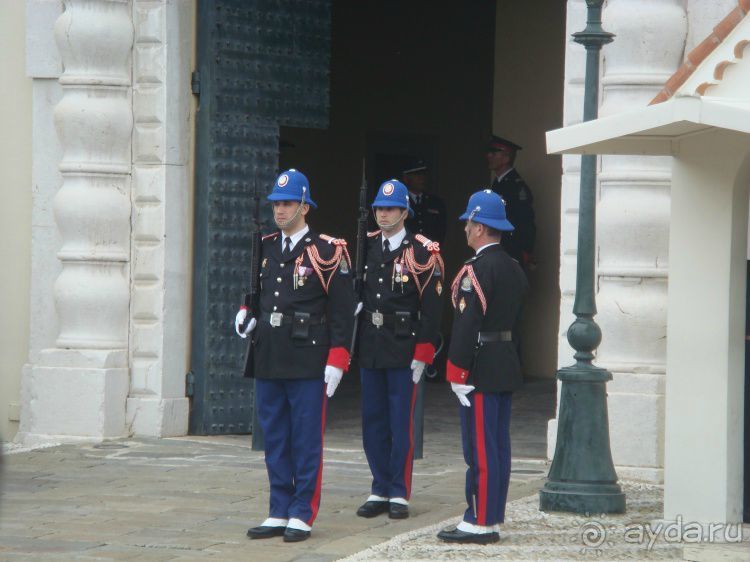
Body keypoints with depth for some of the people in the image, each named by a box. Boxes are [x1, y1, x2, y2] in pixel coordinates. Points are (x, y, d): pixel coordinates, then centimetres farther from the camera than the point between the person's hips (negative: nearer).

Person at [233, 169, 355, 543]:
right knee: (275, 441, 10)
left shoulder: (327, 252, -6)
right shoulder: (264, 249, 13)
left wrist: (336, 361, -12)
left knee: (306, 441, -1)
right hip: (268, 361, 6)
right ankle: (279, 514, 16)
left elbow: (342, 312, -7)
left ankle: (302, 515, 4)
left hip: (307, 364, -6)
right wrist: (246, 314, 6)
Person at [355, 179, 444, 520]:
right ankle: (380, 491, 16)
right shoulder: (366, 247, 10)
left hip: (403, 351, -5)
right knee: (373, 424, 8)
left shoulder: (422, 253, -5)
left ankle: (399, 494, 5)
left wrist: (422, 355, -11)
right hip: (369, 348, 5)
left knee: (401, 425, -2)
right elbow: (353, 296, 14)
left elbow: (431, 308, -7)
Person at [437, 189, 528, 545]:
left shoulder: (476, 270, -17)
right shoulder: (513, 268, 12)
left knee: (480, 449, -6)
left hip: (480, 368, -9)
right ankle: (493, 517, 17)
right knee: (498, 446, 12)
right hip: (507, 365, 9)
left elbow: (467, 324, -20)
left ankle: (479, 523, -4)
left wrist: (457, 373, -18)